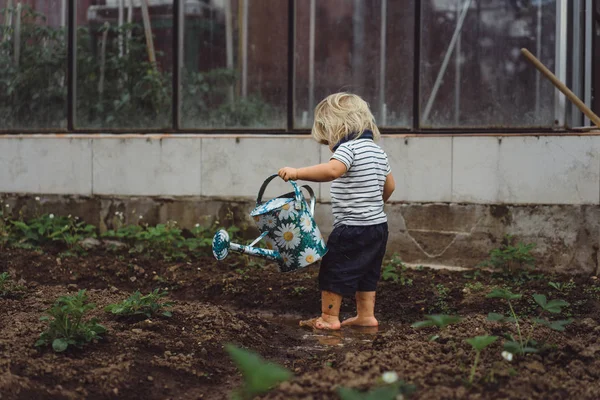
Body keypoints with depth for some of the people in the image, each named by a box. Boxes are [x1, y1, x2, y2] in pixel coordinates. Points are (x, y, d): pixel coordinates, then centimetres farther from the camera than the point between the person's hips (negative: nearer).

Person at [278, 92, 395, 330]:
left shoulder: (348, 148, -14)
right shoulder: (378, 151, 14)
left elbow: (332, 170, -35)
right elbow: (389, 186, 22)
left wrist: (297, 173, -35)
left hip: (352, 227, -9)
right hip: (379, 224, 9)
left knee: (333, 270, 0)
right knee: (366, 273, 17)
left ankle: (329, 317, 4)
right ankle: (366, 315, 21)